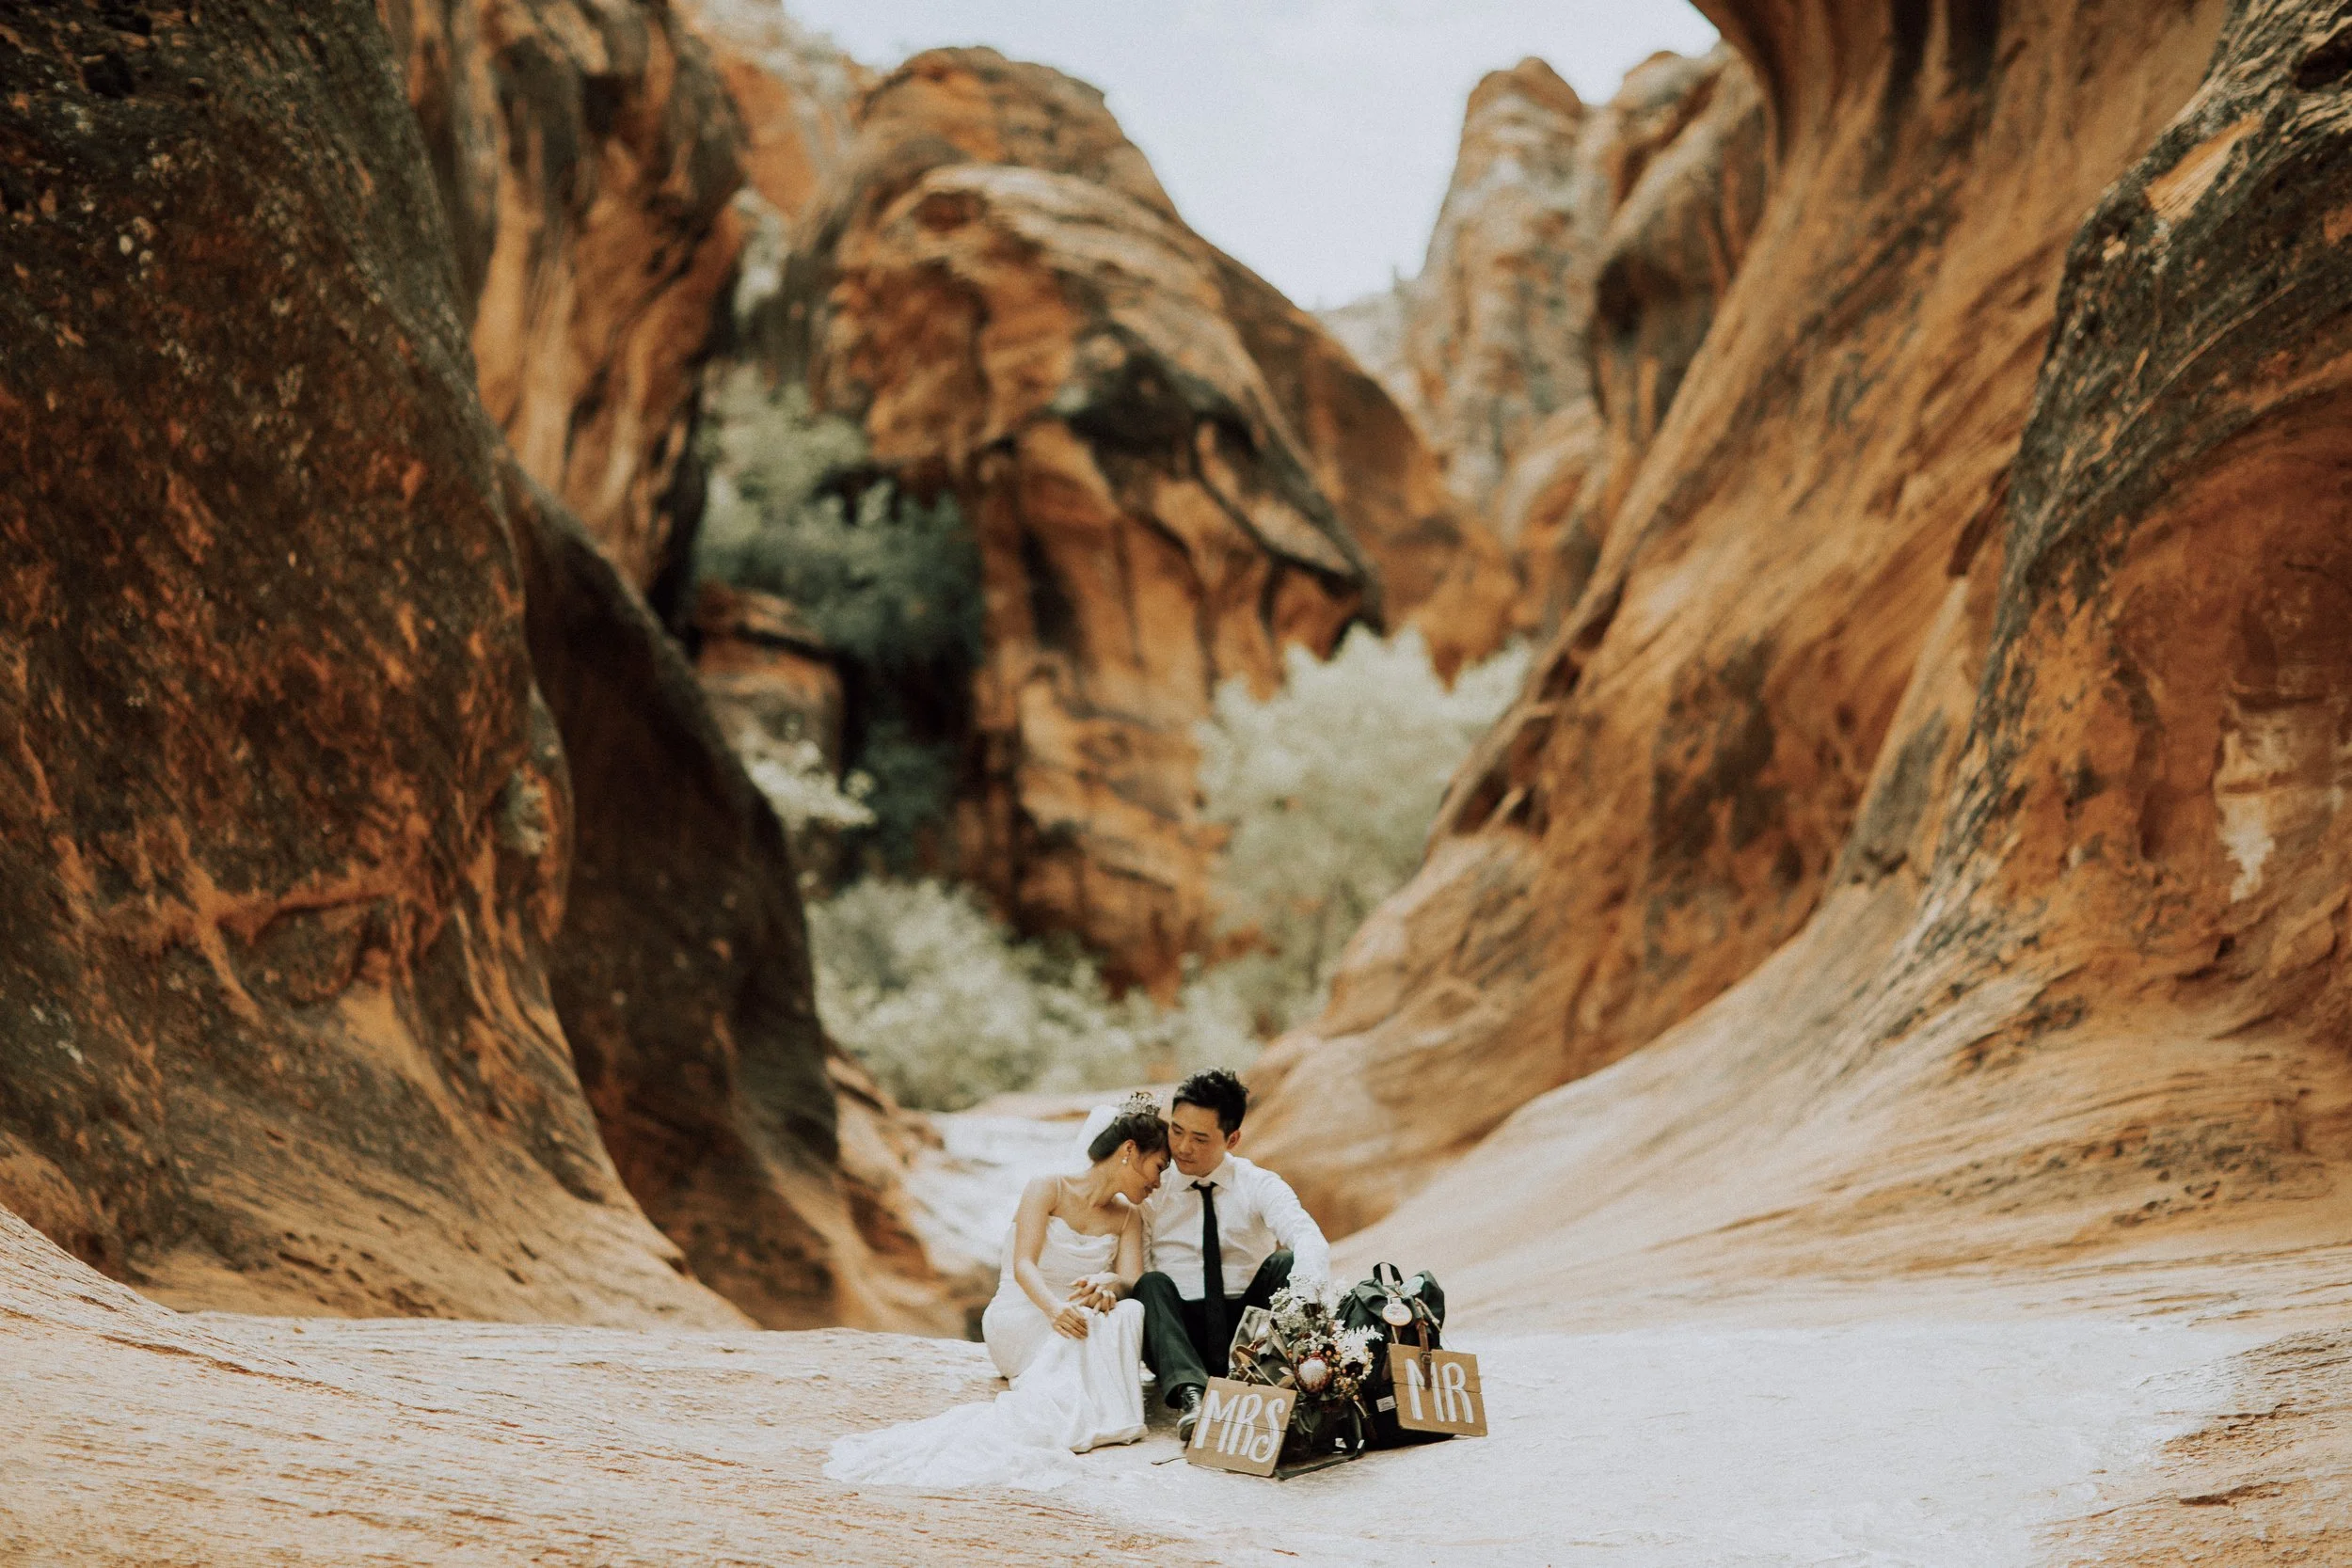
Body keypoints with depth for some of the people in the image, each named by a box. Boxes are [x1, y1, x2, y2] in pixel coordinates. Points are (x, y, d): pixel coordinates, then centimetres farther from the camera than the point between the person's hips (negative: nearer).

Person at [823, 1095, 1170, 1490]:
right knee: (1081, 1323, -37)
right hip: (1019, 1322, -4)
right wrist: (1054, 1310, -41)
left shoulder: (1128, 1216, 11)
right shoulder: (1048, 1190, -5)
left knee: (1126, 1311, -31)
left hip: (1073, 1333, 4)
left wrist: (1106, 1285, -33)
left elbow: (1131, 1280, -7)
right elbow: (1023, 1265, -19)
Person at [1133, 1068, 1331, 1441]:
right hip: (1181, 1332, 0)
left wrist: (1305, 1291, -41)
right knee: (1152, 1284, -28)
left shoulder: (1260, 1186, 1)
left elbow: (1309, 1239, -18)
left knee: (1287, 1264, -22)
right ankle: (1189, 1393, -47)